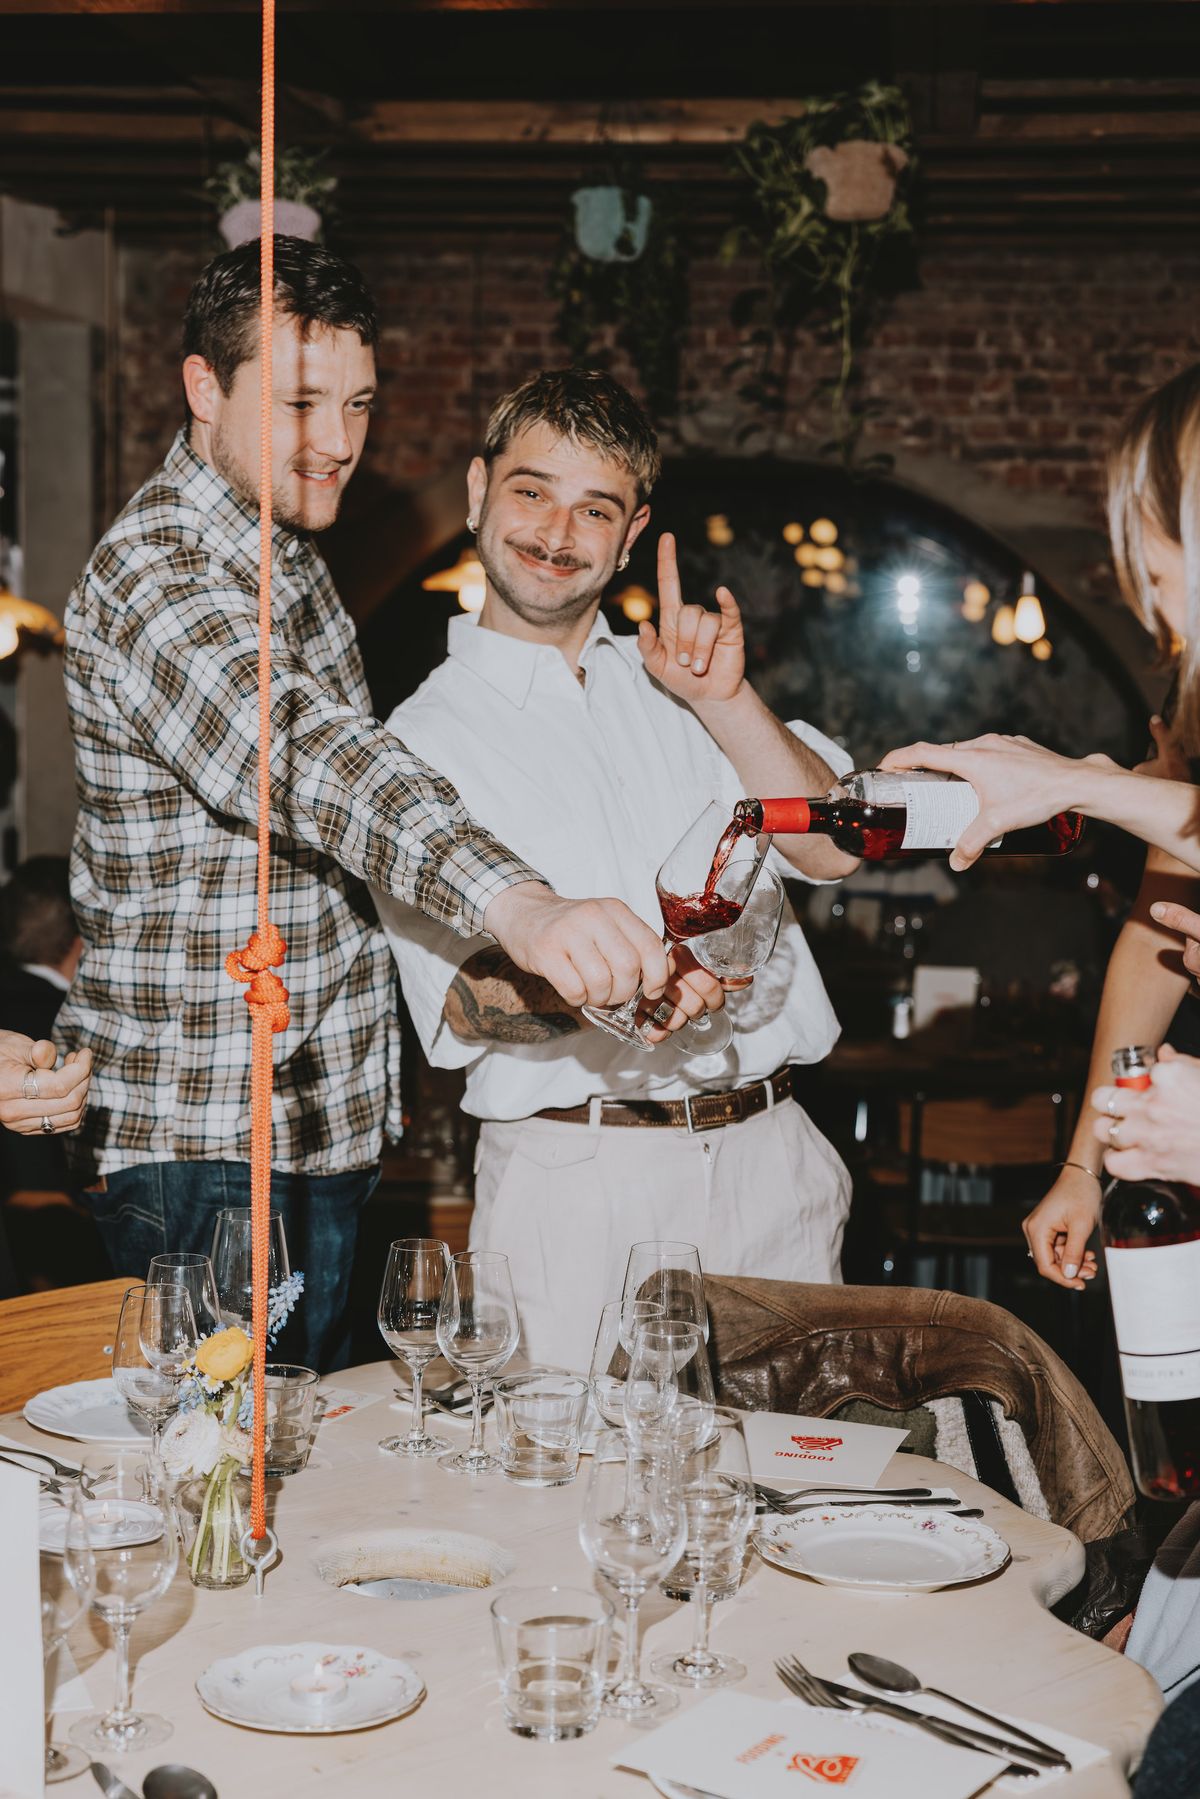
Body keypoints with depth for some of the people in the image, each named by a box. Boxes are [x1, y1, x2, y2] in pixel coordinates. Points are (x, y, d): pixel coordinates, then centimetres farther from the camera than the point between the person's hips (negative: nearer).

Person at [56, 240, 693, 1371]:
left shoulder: (283, 548, 11)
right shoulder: (156, 578, -21)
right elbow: (306, 762, -41)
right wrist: (521, 910, -56)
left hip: (320, 1116, 9)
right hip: (204, 1149, -9)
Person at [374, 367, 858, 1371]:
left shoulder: (671, 683, 15)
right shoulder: (424, 740, 3)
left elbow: (834, 850, 4)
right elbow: (459, 1002, -10)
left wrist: (726, 702, -8)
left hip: (771, 1161, 4)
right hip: (578, 1184, -3)